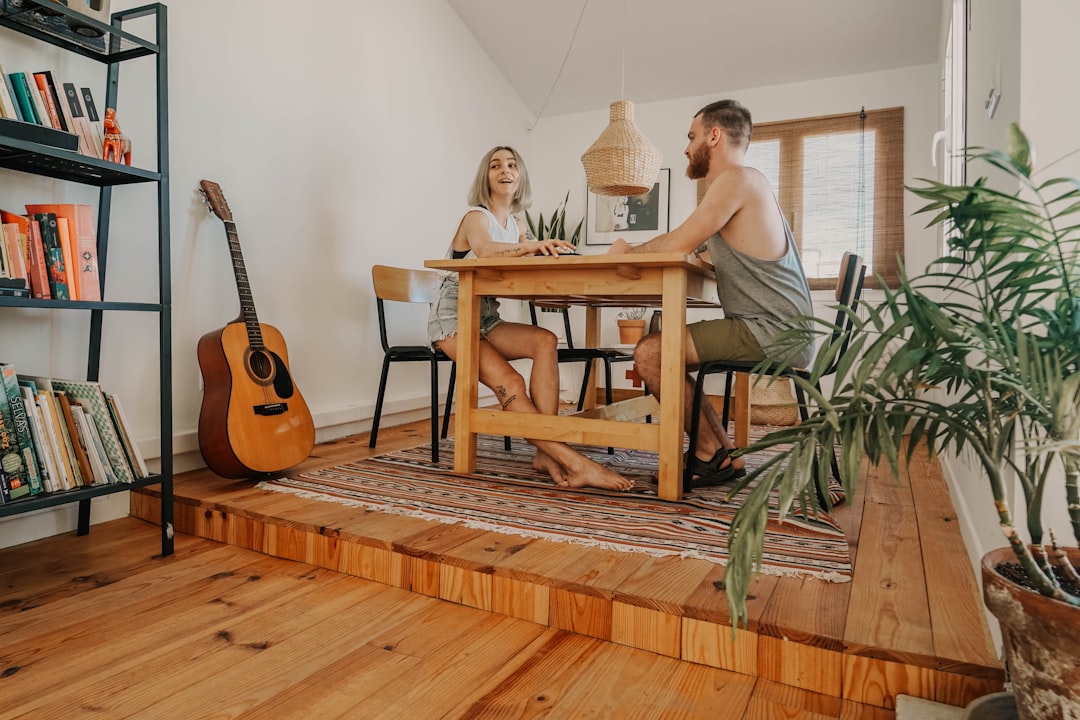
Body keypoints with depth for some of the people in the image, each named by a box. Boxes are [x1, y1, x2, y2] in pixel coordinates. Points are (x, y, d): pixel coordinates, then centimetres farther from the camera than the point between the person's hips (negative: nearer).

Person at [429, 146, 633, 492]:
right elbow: (484, 250, -33)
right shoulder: (476, 215, -9)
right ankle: (571, 461, -29)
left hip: (487, 319, 6)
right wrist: (532, 246, -51)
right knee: (510, 383, -28)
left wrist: (548, 253, -20)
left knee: (546, 341, -25)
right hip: (452, 317, -6)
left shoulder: (518, 226, 13)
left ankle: (547, 453, -30)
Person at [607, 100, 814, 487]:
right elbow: (692, 249, 18)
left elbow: (678, 244, -17)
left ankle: (712, 455, 0)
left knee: (650, 352, -16)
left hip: (770, 332, -11)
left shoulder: (736, 179, -10)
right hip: (779, 332, 11)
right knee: (662, 344, 16)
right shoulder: (744, 183, 23)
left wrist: (628, 251, 1)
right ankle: (723, 456, 14)